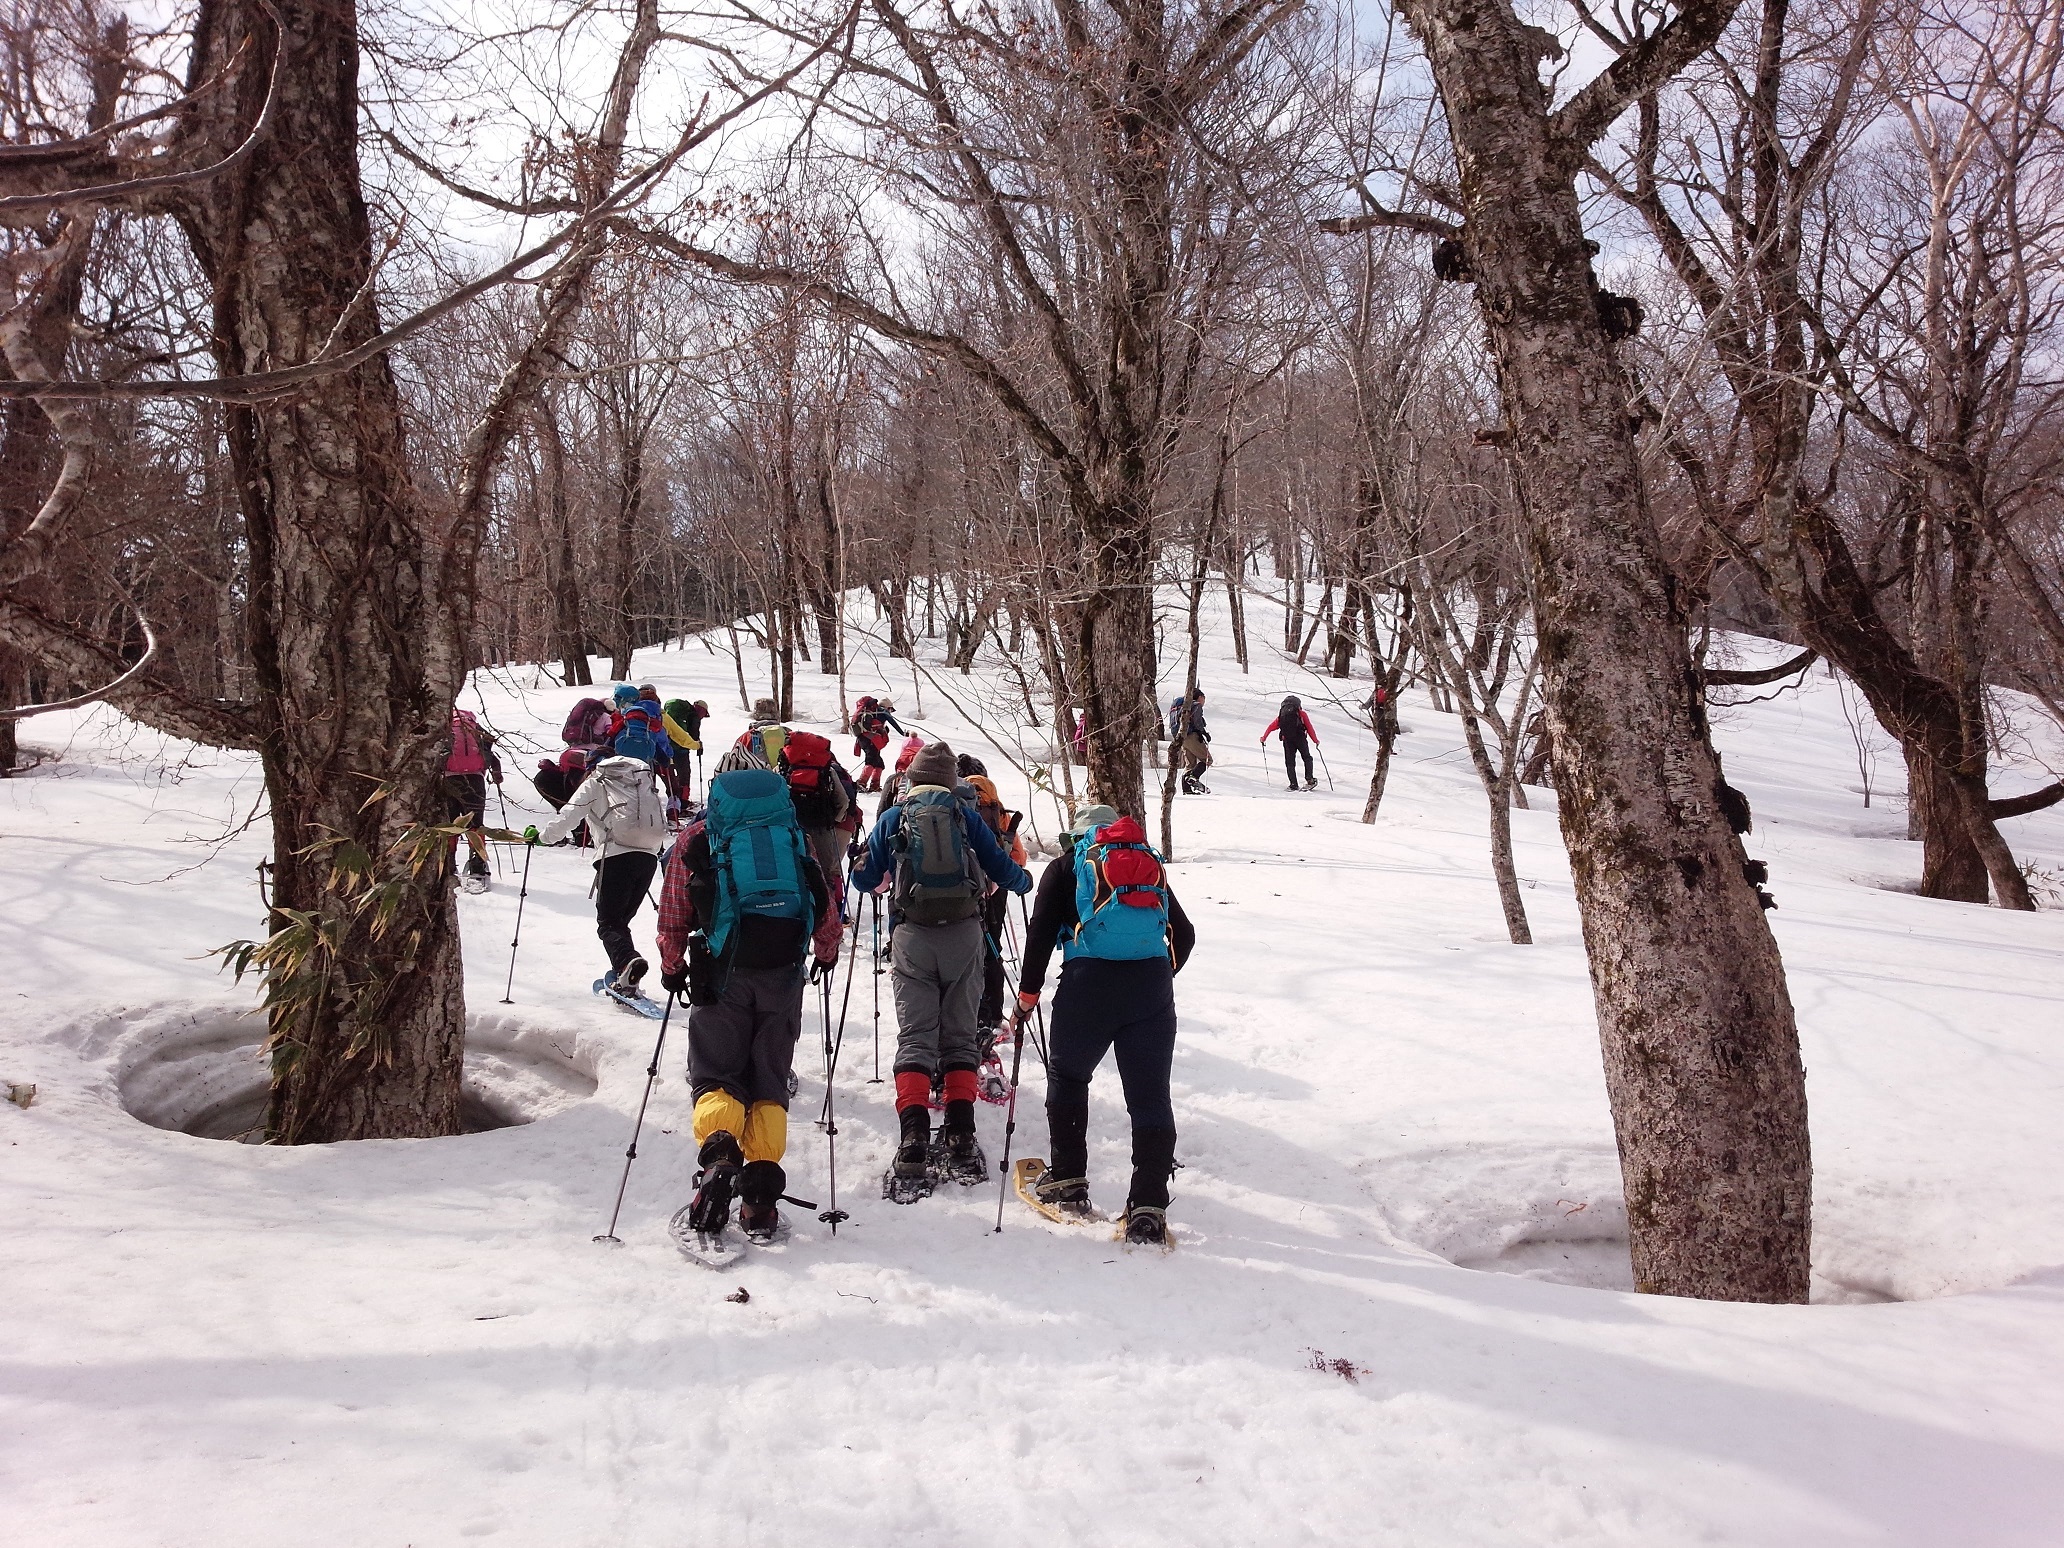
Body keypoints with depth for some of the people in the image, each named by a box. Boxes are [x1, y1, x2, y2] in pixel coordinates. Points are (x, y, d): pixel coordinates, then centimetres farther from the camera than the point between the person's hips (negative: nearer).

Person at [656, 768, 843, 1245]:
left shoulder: (696, 837, 13)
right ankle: (761, 1196, 3)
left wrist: (673, 970, 24)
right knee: (769, 1081, 10)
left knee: (715, 1075, 8)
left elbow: (672, 920, 10)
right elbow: (826, 913, 17)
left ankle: (718, 1153, -20)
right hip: (784, 972, 2)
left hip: (722, 971, -1)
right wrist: (826, 954, 32)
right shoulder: (792, 833, 18)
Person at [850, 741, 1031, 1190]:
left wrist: (861, 869, 38)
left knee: (915, 1037, 1)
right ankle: (960, 1139, 2)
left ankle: (914, 1137, -13)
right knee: (959, 1036, 9)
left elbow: (864, 880, 14)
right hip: (964, 934, 1)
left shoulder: (892, 819, 9)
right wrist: (1024, 881, 31)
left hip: (911, 936, 0)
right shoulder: (965, 815, 8)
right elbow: (1001, 868, 8)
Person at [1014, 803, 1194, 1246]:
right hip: (1152, 986, 2)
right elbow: (1184, 934, 22)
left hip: (1089, 982, -2)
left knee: (1067, 1079, 19)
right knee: (1151, 1095, 4)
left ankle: (1067, 1181, 21)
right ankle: (1148, 1207, -2)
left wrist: (1027, 994, 11)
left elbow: (1041, 932, 5)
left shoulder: (1066, 867, 16)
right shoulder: (1152, 866, 25)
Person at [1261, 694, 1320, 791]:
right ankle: (1309, 780, 0)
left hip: (1287, 741, 2)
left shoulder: (1281, 715, 19)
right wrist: (1315, 740, 15)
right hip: (1300, 739, -2)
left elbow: (1272, 726, 17)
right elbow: (1309, 728, 8)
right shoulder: (1301, 714, 12)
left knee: (1290, 763, 8)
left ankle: (1293, 784, -2)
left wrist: (1264, 738, 24)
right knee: (1307, 758, 14)